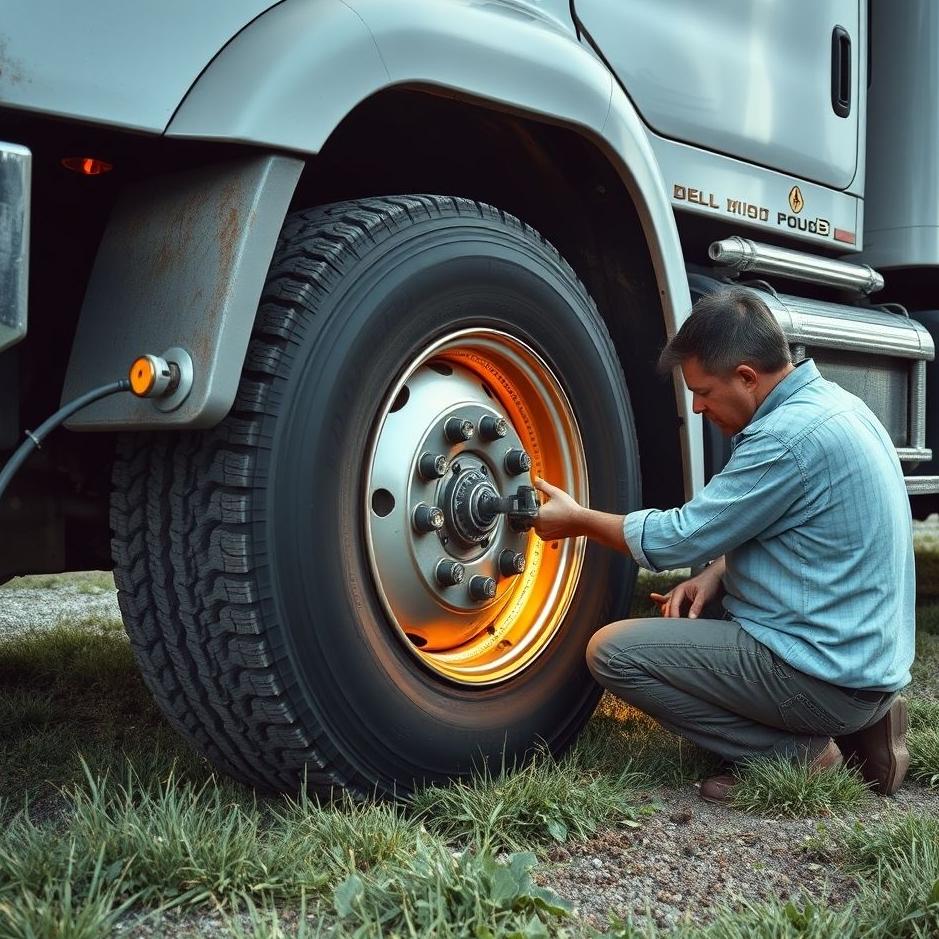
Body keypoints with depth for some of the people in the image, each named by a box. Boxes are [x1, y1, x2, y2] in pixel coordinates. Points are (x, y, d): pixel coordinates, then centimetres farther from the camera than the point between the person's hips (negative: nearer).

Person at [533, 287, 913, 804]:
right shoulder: (828, 401, 8)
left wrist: (579, 520, -1)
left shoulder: (790, 437, -23)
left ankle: (795, 752, -4)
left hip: (826, 675, -10)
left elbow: (681, 538, -15)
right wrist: (716, 572, 2)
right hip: (870, 660, 10)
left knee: (612, 651, -10)